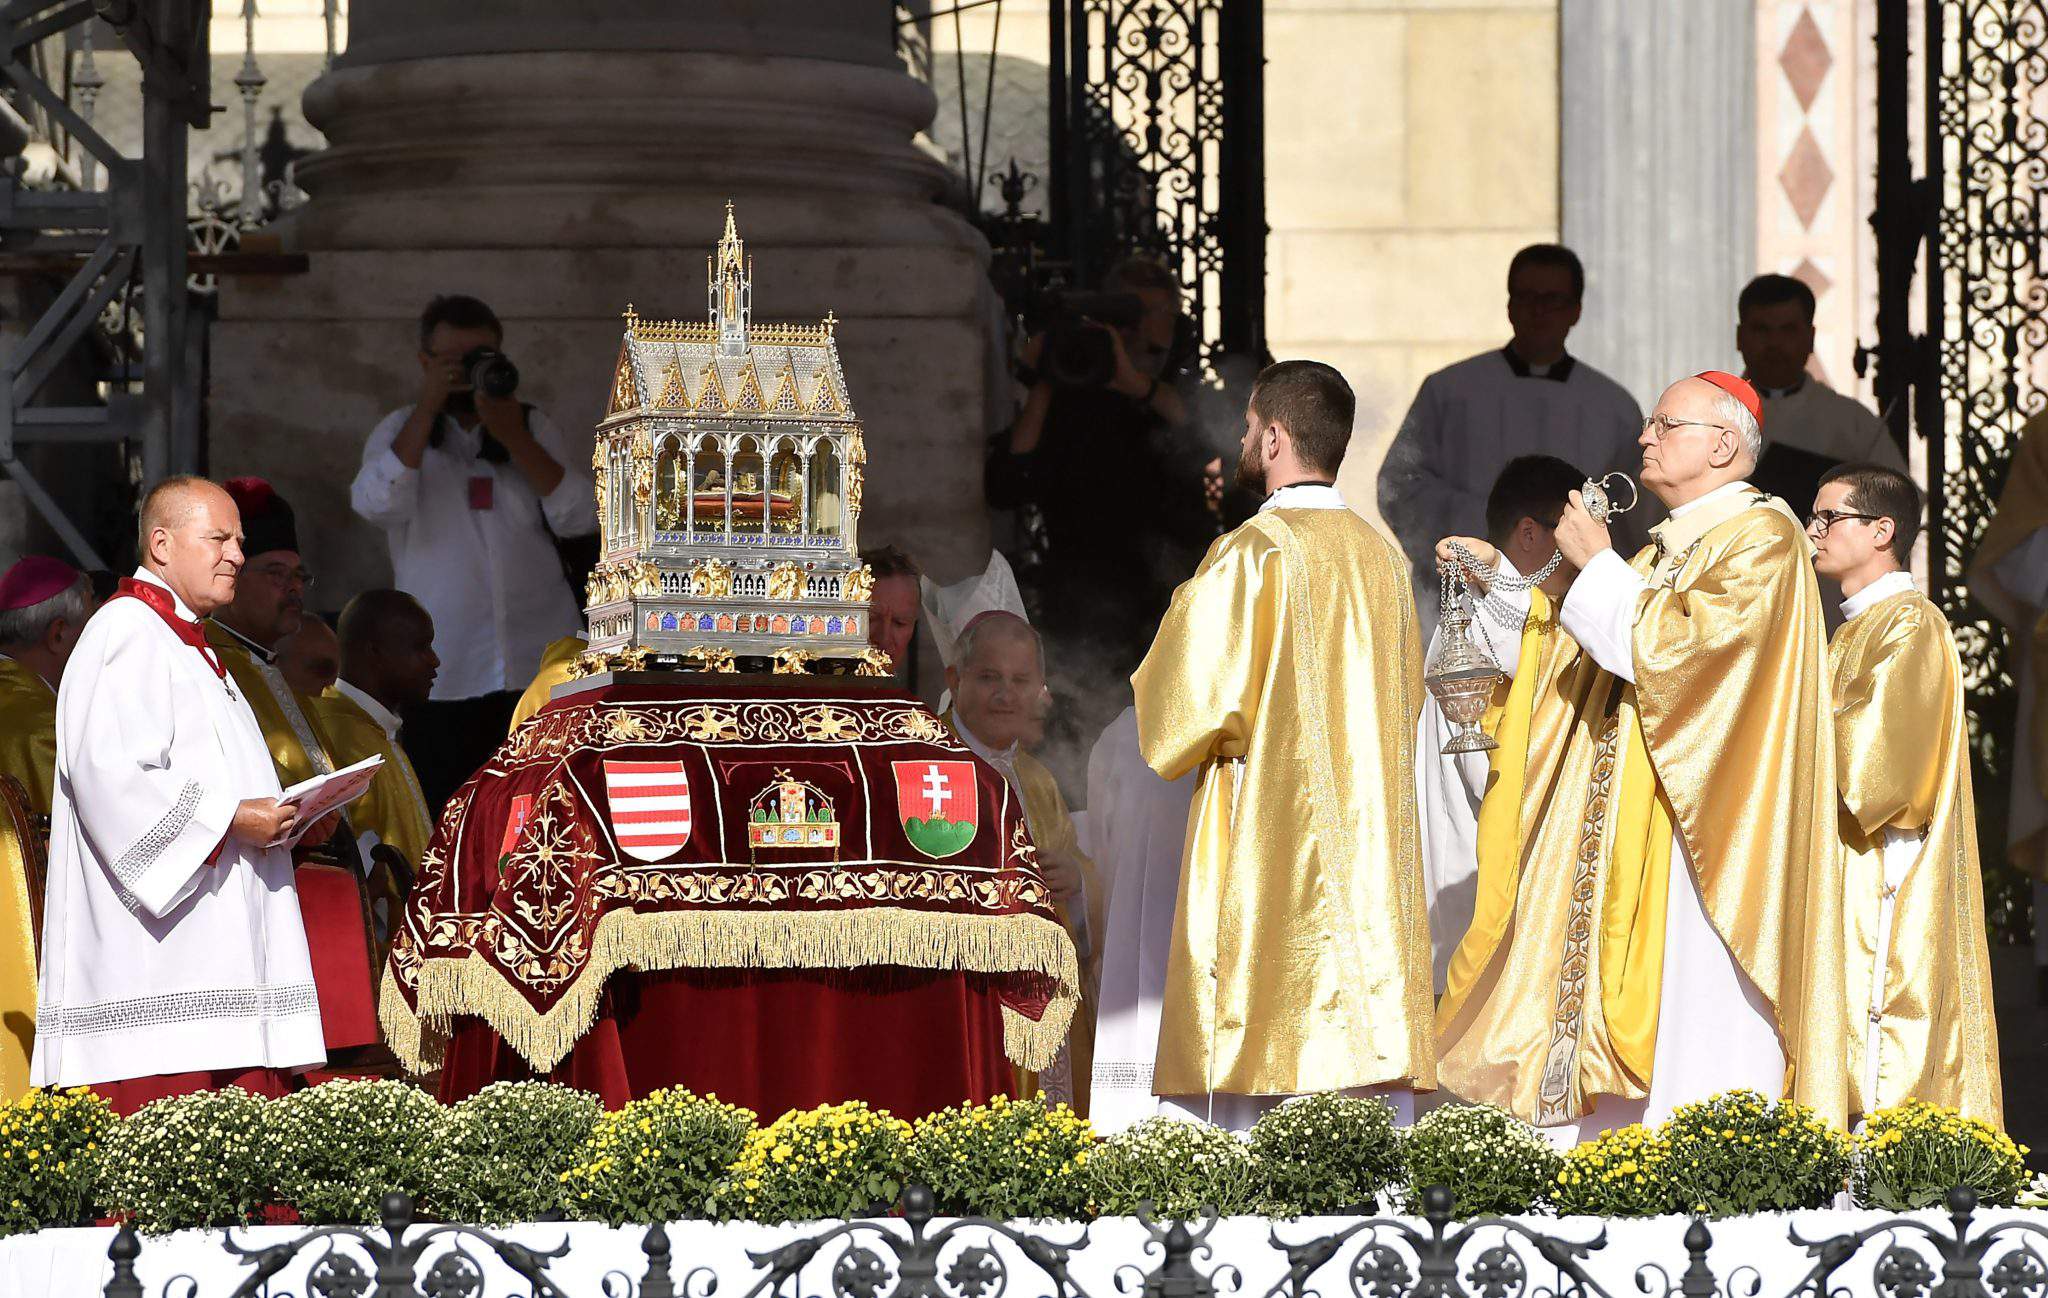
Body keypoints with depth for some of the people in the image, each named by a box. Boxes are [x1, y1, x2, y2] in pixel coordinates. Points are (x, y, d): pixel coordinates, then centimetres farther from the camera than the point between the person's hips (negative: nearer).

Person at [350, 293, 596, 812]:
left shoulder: (532, 428, 10)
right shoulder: (403, 432, 9)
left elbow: (579, 517, -3)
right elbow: (379, 505, -11)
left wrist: (513, 438, -12)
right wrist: (428, 408, -13)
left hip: (538, 666, 1)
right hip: (446, 672, -1)